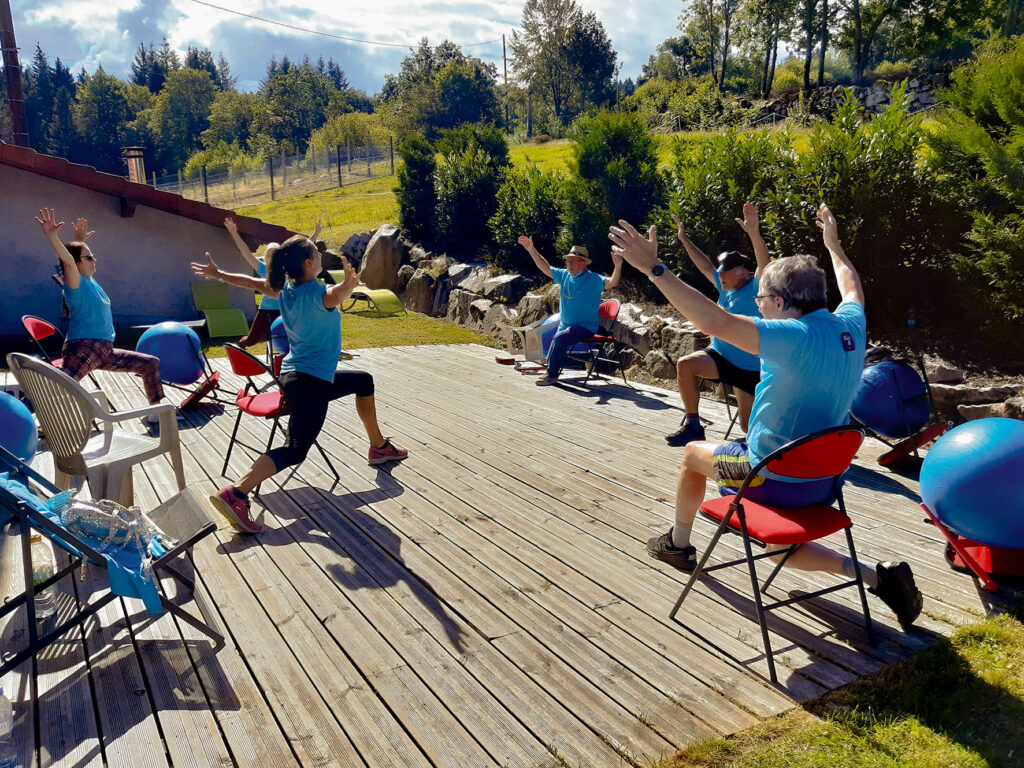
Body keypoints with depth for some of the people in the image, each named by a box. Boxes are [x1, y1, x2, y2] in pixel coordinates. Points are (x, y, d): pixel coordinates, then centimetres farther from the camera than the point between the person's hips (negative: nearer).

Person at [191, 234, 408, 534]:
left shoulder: (285, 290, 5)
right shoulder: (315, 292, -20)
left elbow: (253, 282, 18)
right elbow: (333, 297, -44)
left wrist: (217, 274, 34)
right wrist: (349, 284, -66)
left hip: (293, 374, 10)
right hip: (310, 382, -10)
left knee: (363, 381, 28)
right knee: (294, 451, -12)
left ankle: (379, 447, 39)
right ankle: (236, 493, -25)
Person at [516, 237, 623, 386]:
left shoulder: (594, 279, -9)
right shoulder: (564, 275, 9)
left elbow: (611, 284, -25)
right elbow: (546, 268, 17)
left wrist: (618, 266, -43)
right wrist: (531, 249, 13)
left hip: (585, 326, -7)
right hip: (564, 325, 7)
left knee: (560, 338, -27)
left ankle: (552, 375, -16)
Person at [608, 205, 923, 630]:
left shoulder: (796, 338, -27)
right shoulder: (850, 326, -3)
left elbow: (714, 322, -38)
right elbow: (853, 289, 22)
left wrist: (655, 269, -36)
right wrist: (833, 245, 38)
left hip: (776, 478, -7)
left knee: (694, 453, 18)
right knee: (779, 547, 26)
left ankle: (678, 544, 36)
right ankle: (875, 575, 6)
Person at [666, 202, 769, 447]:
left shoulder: (755, 287, -12)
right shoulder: (725, 287, 8)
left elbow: (765, 264, -31)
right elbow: (705, 265, 18)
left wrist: (754, 233, -45)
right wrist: (684, 239, 21)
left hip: (750, 367, -6)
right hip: (721, 356, 6)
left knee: (749, 426, -6)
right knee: (685, 365, -21)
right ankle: (692, 424, -12)